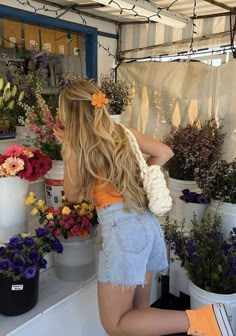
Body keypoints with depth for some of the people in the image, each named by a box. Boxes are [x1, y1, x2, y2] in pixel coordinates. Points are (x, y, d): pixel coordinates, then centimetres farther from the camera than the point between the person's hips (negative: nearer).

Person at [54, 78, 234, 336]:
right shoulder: (120, 132, 11)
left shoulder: (76, 146, -5)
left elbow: (73, 195, 8)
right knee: (138, 310, 21)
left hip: (121, 226, -8)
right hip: (146, 222, 8)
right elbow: (165, 153, 15)